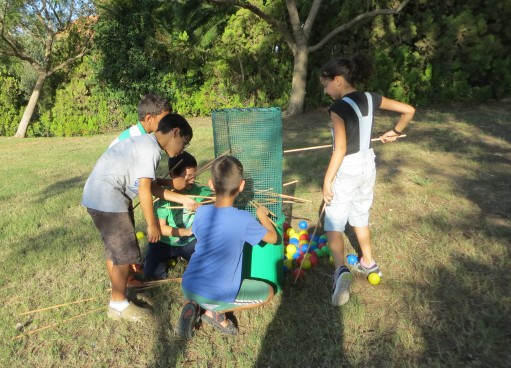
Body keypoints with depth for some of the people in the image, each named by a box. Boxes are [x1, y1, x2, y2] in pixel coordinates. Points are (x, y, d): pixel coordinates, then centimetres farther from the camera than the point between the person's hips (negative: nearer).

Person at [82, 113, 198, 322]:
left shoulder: (145, 143, 14)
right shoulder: (151, 149, -16)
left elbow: (150, 186, 14)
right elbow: (144, 191, -17)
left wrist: (182, 199, 16)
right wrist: (152, 224, -9)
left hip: (101, 195, 11)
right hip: (107, 197, -11)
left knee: (115, 248, 21)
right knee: (125, 252, 0)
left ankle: (117, 299, 36)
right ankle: (119, 305, 15)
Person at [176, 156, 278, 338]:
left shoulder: (201, 212, -3)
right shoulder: (244, 219, -15)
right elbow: (272, 238, 1)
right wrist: (262, 215, 17)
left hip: (187, 287, 4)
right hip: (217, 295, -4)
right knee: (268, 292, 14)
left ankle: (190, 306, 8)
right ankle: (217, 312, 3)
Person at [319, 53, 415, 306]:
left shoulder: (339, 107, -20)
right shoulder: (371, 99, 0)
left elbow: (340, 149, -24)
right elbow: (409, 111, 6)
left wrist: (327, 181, -18)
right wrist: (395, 132, 20)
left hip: (346, 171, -7)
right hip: (368, 167, 7)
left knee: (333, 224, 0)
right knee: (360, 218, 23)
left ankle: (341, 270, -18)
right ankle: (368, 263, 37)